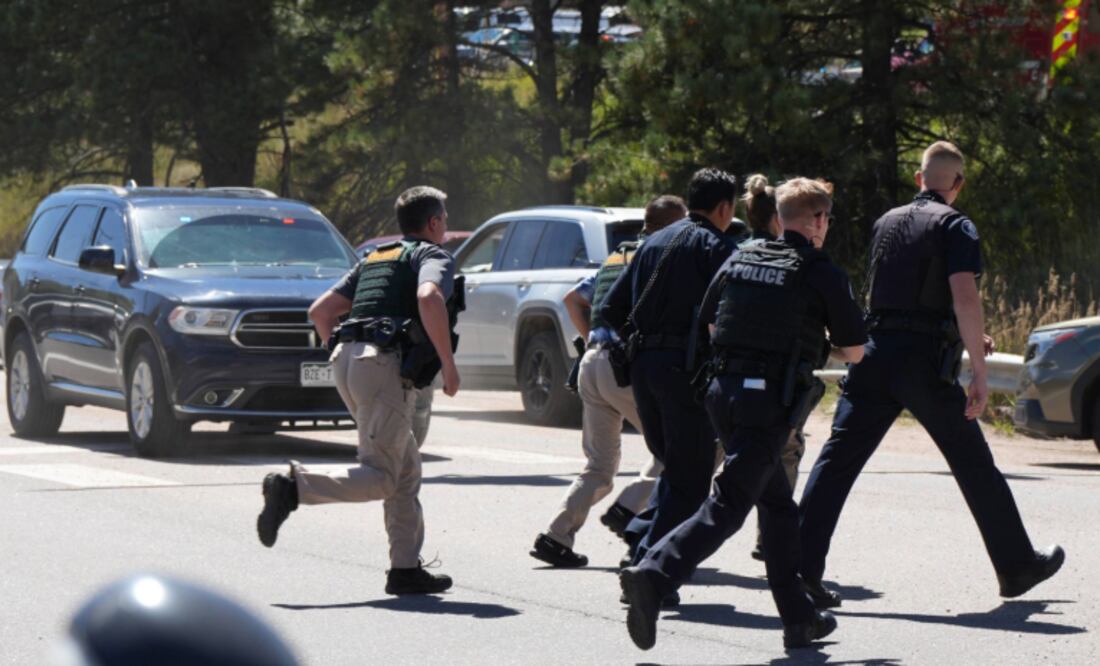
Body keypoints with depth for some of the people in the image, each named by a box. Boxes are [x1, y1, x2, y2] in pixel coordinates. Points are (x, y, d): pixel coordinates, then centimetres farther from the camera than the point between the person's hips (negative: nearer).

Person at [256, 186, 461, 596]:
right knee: (379, 477, -12)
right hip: (385, 365, -8)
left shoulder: (375, 258, 28)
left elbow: (320, 311, 24)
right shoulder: (433, 257, 5)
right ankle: (293, 488, -30)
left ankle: (406, 568, 10)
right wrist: (449, 365, -14)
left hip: (347, 361, 8)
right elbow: (429, 299, -19)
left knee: (406, 470, 14)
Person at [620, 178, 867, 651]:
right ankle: (654, 576, -30)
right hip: (770, 401, -7)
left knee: (777, 502, 18)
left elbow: (709, 322, 21)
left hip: (723, 388, 7)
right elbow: (854, 350, 3)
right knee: (728, 505, -11)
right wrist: (821, 347, 25)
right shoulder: (821, 273, -3)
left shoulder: (741, 258, 12)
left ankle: (798, 616, 21)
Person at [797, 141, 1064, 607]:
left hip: (876, 354, 5)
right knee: (975, 466, 8)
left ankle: (802, 567, -12)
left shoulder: (887, 223, 18)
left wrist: (965, 337, 35)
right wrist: (979, 372, -15)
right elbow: (964, 297, -16)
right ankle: (1016, 567, 19)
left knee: (837, 459, -1)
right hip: (926, 362, -5)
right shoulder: (955, 226, -2)